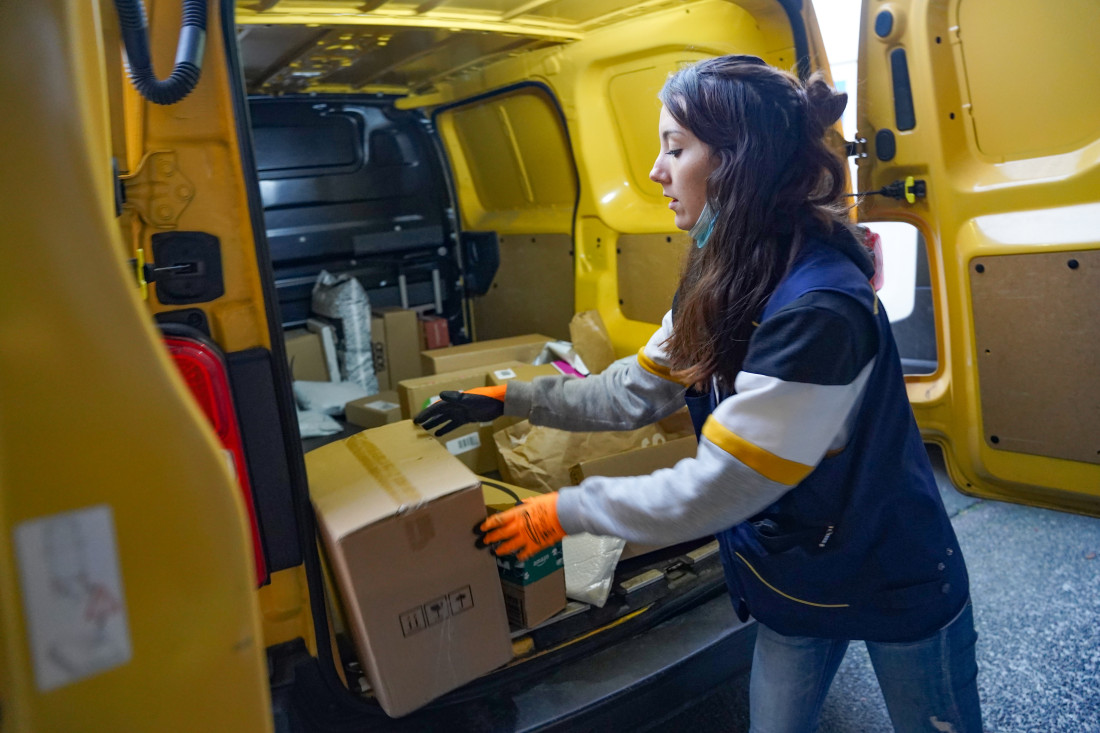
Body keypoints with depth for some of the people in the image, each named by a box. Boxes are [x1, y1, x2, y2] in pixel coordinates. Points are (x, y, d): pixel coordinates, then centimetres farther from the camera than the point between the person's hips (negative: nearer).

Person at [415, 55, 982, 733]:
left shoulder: (818, 309, -33)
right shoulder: (724, 282, -5)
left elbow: (717, 489, -30)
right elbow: (634, 394, 4)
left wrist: (565, 512, -21)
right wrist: (510, 399, 1)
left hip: (898, 581, -7)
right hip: (794, 577, 7)